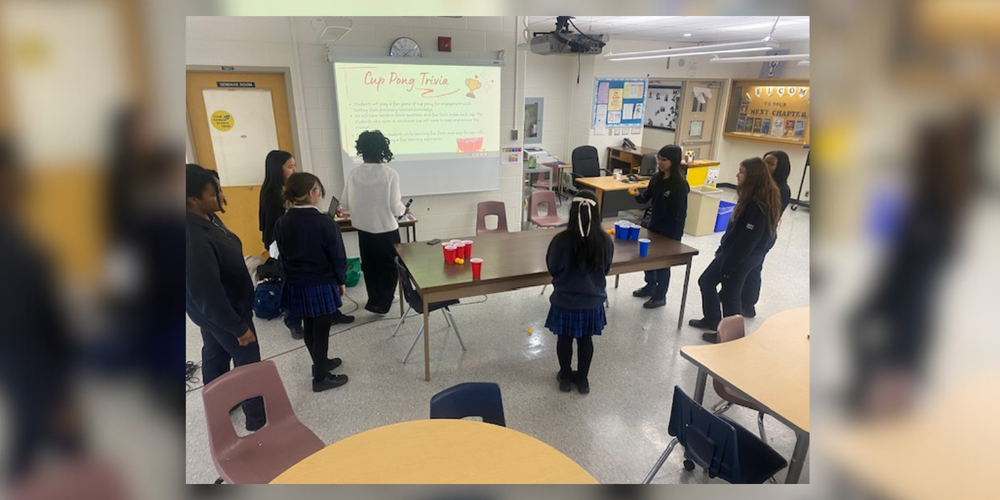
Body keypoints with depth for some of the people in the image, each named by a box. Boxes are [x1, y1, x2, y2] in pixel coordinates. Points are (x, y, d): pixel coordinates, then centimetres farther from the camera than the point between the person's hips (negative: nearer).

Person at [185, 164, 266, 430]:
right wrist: (238, 327, -22)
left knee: (215, 356, 25)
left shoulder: (207, 218, -4)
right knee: (248, 363, 7)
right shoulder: (194, 240, -35)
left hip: (216, 311, 9)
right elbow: (207, 293, -31)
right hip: (221, 313, -9)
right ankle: (258, 417, 26)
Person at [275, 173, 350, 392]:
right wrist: (341, 281, 2)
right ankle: (320, 378, 19)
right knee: (321, 330, 6)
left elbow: (282, 256, 8)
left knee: (309, 327, 21)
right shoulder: (324, 223, -20)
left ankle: (320, 363, 41)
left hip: (295, 286, 7)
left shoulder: (282, 223, -2)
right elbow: (338, 256, -13)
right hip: (321, 285, -6)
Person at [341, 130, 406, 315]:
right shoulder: (390, 174, -17)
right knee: (389, 267, 14)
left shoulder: (354, 174, -7)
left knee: (369, 266, 21)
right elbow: (395, 207, -16)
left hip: (363, 229, 4)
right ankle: (380, 303, 12)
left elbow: (345, 204, 0)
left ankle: (375, 299, 34)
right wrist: (403, 209, 6)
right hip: (386, 229, -4)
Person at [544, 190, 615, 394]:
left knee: (564, 339, 18)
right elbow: (606, 269, 2)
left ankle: (565, 377, 35)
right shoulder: (605, 241, -14)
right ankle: (582, 379, 36)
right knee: (586, 340, 20)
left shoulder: (561, 239, -22)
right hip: (592, 301, 2)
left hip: (564, 301, -2)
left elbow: (552, 268, -7)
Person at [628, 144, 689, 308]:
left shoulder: (680, 184, -20)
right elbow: (646, 198, 7)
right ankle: (650, 286, 41)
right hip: (654, 225, 7)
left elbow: (681, 213, -19)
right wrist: (637, 195, -16)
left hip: (670, 231, -7)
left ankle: (660, 296, 24)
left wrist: (676, 237, -18)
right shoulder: (656, 178, 1)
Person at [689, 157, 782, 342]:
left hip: (743, 256, -10)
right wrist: (722, 249, 18)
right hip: (731, 250, 10)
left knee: (730, 293, 5)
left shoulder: (759, 205, -25)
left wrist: (728, 265, -19)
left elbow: (748, 239, -24)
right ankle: (711, 320, 33)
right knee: (706, 281, 17)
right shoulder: (751, 198, 6)